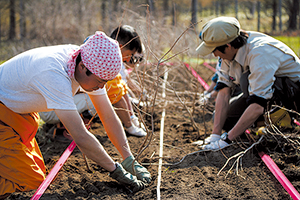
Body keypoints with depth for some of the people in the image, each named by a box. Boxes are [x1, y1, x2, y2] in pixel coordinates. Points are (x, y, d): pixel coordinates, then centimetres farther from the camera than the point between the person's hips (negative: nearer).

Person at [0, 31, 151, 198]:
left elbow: (109, 117, -7)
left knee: (38, 171, 14)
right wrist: (116, 170, -29)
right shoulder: (55, 73, -38)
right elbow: (80, 136, -38)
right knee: (28, 181, -14)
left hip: (20, 111, 9)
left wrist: (130, 160, -12)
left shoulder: (92, 67, -13)